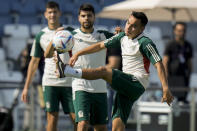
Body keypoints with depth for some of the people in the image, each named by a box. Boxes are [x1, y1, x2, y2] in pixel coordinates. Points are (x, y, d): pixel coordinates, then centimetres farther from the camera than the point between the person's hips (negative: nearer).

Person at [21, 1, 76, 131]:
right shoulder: (41, 36, 9)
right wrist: (26, 87, 9)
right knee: (52, 118, -3)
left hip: (69, 81, 0)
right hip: (49, 82, 0)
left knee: (76, 117, -3)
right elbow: (34, 61, 12)